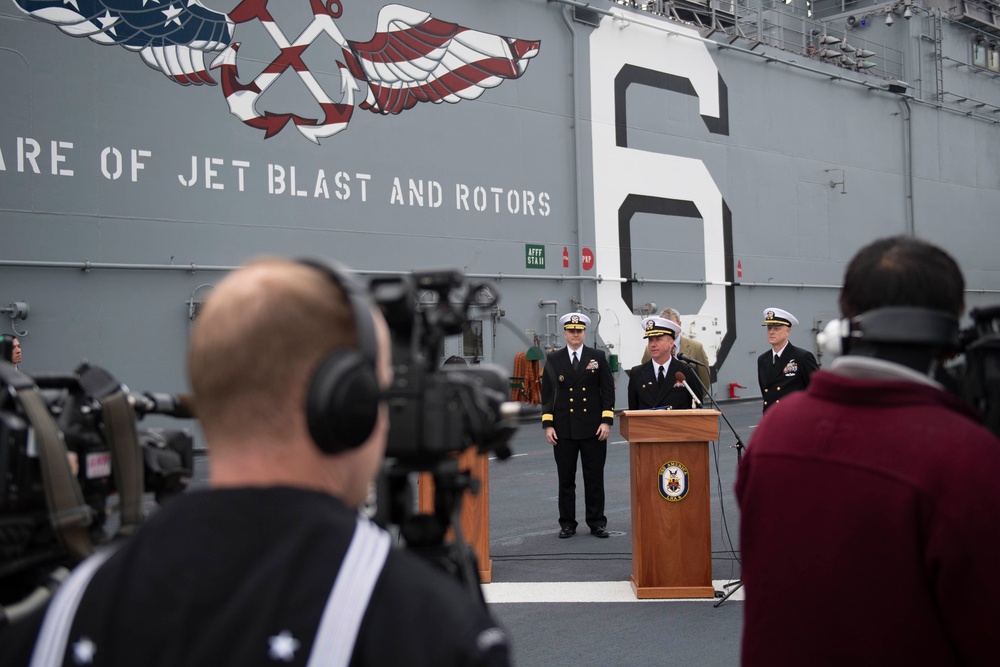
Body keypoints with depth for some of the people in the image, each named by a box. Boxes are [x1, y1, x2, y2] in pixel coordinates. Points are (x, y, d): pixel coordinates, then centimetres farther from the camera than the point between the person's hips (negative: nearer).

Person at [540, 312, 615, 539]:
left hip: (593, 428, 0)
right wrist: (547, 425, -3)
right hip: (564, 429, 0)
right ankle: (567, 524, 13)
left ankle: (597, 522, 13)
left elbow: (608, 391, 3)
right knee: (566, 479, 5)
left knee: (594, 478, 4)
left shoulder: (598, 357, 5)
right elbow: (547, 393, 5)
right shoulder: (553, 359, 6)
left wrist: (606, 421, -5)